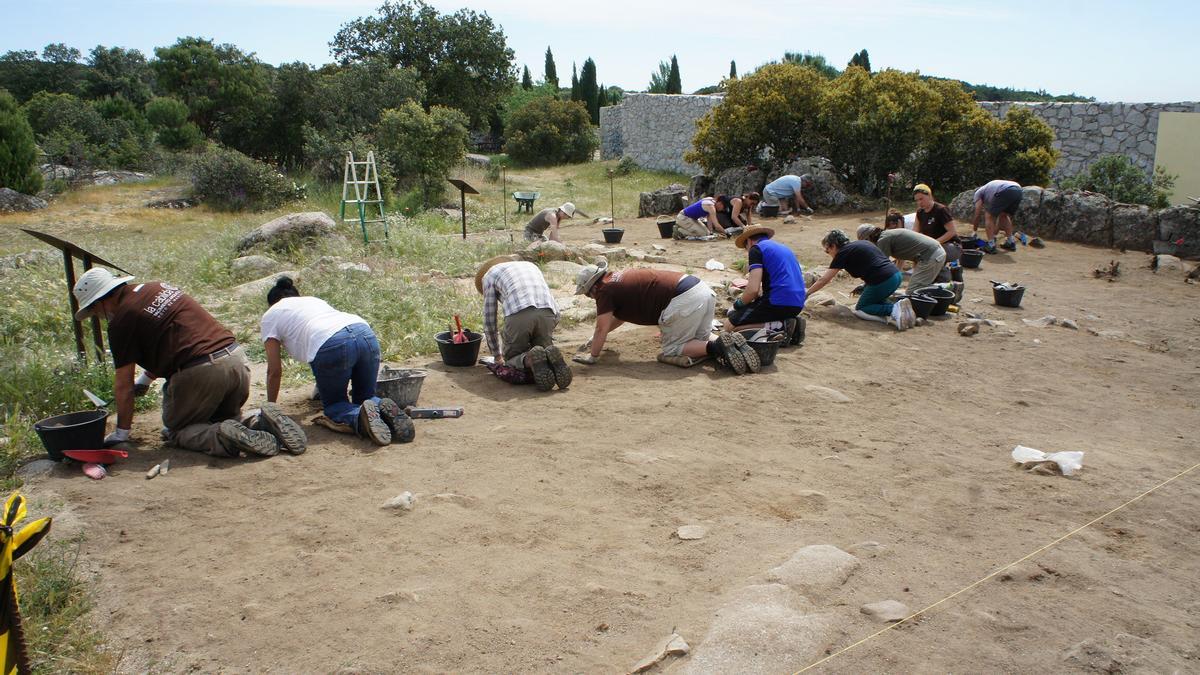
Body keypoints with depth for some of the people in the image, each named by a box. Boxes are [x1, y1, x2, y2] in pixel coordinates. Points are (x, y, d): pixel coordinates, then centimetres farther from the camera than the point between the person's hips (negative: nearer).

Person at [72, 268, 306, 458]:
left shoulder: (122, 319, -2)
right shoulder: (157, 287, 20)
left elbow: (123, 384, 2)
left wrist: (121, 432, 12)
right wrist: (145, 379, 39)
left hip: (199, 372, -7)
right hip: (237, 358, 7)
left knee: (176, 430, 15)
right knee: (225, 418, 29)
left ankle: (226, 437, -14)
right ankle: (262, 422, -2)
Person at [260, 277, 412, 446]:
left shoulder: (270, 316, 24)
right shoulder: (313, 299, 39)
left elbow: (274, 371, 21)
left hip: (331, 346, -5)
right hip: (366, 335, 5)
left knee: (333, 405, 16)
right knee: (365, 397, 23)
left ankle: (360, 416, -16)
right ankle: (383, 409, -11)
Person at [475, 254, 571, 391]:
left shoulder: (489, 275, 26)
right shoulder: (531, 266, 39)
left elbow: (489, 320, 26)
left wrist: (497, 355, 38)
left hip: (519, 314, -3)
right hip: (547, 314, 3)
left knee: (511, 359, 17)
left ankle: (530, 360, -16)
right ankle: (552, 360, -13)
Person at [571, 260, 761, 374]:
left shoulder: (605, 290, 1)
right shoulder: (620, 278, 28)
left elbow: (602, 328, 2)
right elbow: (619, 317, 42)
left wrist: (592, 356, 14)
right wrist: (595, 339, 48)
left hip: (683, 301, -9)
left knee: (670, 352, 7)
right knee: (702, 338, 28)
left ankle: (716, 347, -12)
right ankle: (728, 342, 1)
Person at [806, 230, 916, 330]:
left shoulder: (843, 253, -1)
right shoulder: (859, 244, 22)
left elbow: (823, 280, 1)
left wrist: (806, 294, 10)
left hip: (882, 281, -8)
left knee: (860, 310, 9)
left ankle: (894, 309, -12)